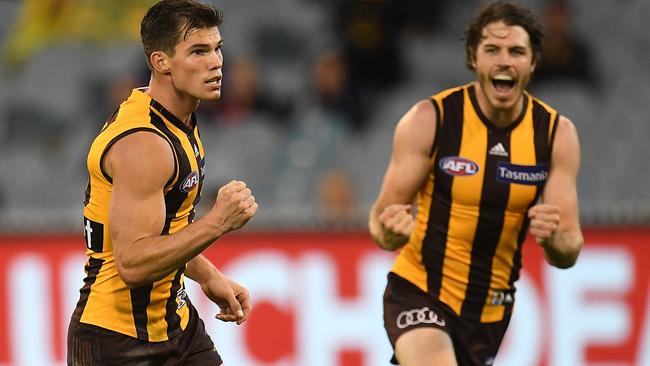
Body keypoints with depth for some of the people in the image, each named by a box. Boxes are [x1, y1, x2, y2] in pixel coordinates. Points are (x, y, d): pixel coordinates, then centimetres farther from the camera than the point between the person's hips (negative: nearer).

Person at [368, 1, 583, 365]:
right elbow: (382, 218, -8)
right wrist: (391, 230, -33)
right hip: (419, 293, -4)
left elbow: (569, 252, -4)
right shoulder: (429, 120, -13)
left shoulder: (557, 134, -5)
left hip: (492, 309, 4)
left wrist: (552, 238, -28)